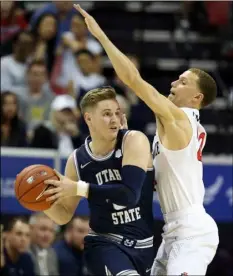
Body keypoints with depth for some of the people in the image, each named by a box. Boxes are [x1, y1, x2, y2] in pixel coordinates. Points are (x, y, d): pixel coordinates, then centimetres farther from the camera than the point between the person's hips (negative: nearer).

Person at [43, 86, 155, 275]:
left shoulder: (134, 141, -11)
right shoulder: (77, 161, -2)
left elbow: (130, 194, -26)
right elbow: (64, 215, 8)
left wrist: (79, 189, -29)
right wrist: (44, 200, -14)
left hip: (145, 245, 1)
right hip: (104, 243, -1)